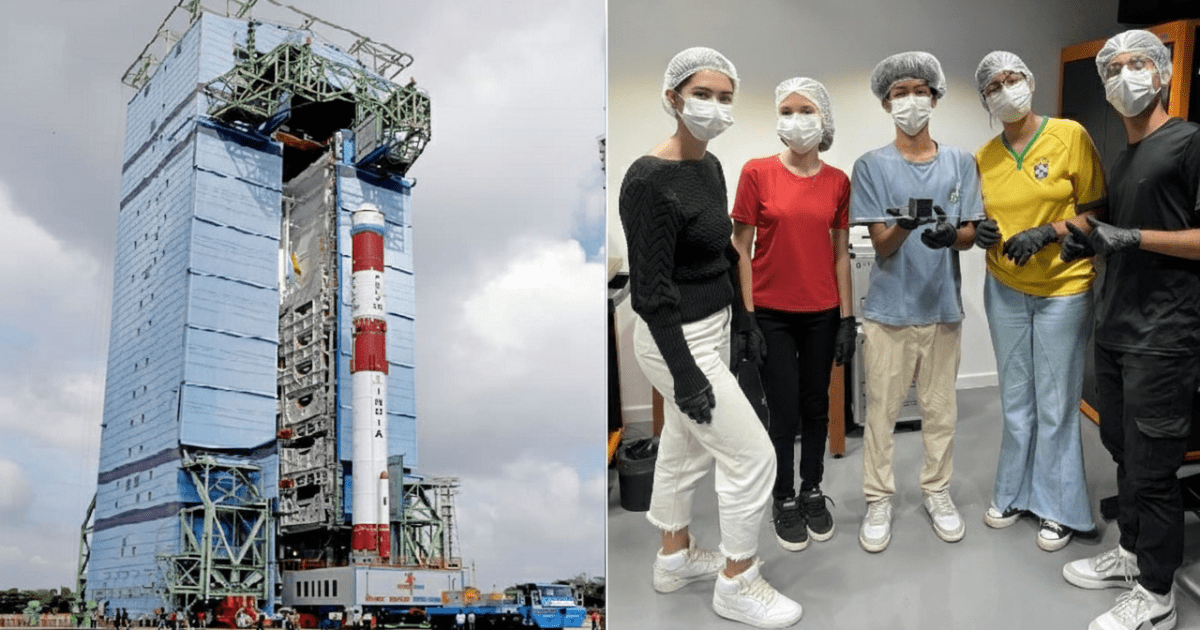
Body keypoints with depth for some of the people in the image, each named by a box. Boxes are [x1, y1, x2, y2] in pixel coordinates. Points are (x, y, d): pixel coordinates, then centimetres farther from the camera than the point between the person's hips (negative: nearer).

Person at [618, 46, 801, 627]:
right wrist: (686, 374, -22)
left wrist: (729, 327, 20)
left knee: (685, 448, 20)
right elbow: (650, 289, -23)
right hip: (677, 339, -9)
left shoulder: (710, 167, 5)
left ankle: (675, 558, 38)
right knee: (752, 456, -1)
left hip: (713, 328, 9)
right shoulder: (649, 180, -23)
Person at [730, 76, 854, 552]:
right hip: (772, 314, -2)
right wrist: (746, 318, -10)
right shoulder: (757, 173, -7)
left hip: (822, 313, 3)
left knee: (816, 408, 14)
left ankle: (812, 492, 33)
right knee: (784, 415, 4)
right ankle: (783, 502, 24)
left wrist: (847, 317, 2)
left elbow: (841, 254, 6)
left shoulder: (838, 182, 2)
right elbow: (741, 250, -6)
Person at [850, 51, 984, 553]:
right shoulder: (871, 166, -4)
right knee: (880, 410, 5)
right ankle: (878, 501, 18)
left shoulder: (960, 163, 4)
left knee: (941, 409, 13)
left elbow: (971, 234, 2)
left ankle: (938, 492, 29)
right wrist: (904, 225, -31)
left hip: (942, 307, 2)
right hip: (889, 309, -2)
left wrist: (949, 234, -22)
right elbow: (881, 245, -8)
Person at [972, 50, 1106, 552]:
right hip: (1005, 290, 4)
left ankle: (1058, 507, 16)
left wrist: (1047, 234, -20)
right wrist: (981, 233, -8)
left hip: (1062, 290, -3)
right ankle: (1014, 492, 26)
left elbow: (1096, 212, -6)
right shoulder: (984, 157, 4)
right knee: (1016, 400, 12)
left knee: (1056, 405, 2)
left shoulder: (1070, 136, -7)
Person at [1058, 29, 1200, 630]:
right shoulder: (1119, 162, 17)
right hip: (1113, 331, 8)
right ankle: (1130, 553, 31)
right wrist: (1089, 242, 6)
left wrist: (1134, 237, -20)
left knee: (1152, 467, -2)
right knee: (1123, 450, 16)